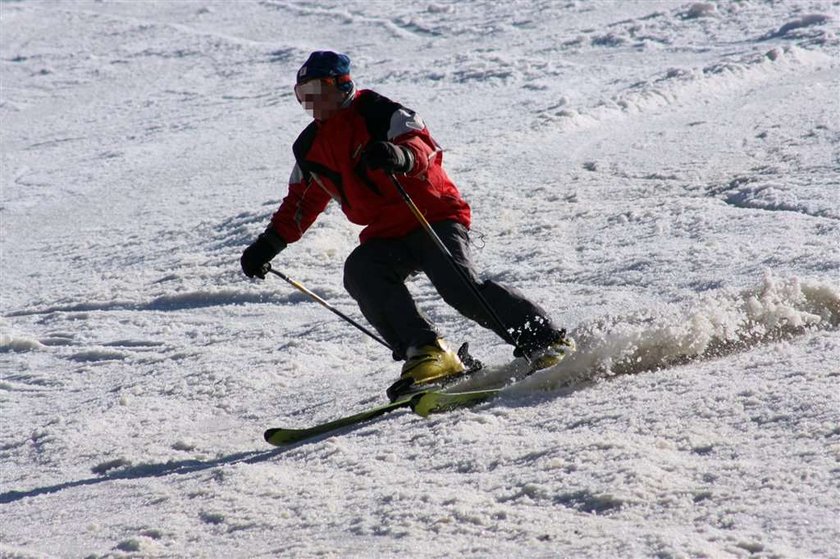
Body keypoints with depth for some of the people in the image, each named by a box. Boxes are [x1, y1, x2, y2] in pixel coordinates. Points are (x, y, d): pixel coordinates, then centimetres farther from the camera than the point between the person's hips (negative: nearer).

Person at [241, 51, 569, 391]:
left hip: (434, 216, -6)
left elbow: (426, 149, -21)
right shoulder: (310, 149, 13)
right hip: (386, 236, 6)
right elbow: (301, 201, 26)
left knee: (458, 284, -28)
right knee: (359, 272, -26)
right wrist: (267, 244, 18)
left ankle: (544, 341, -19)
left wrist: (400, 156, -44)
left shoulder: (376, 112, -8)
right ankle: (424, 350, -32)